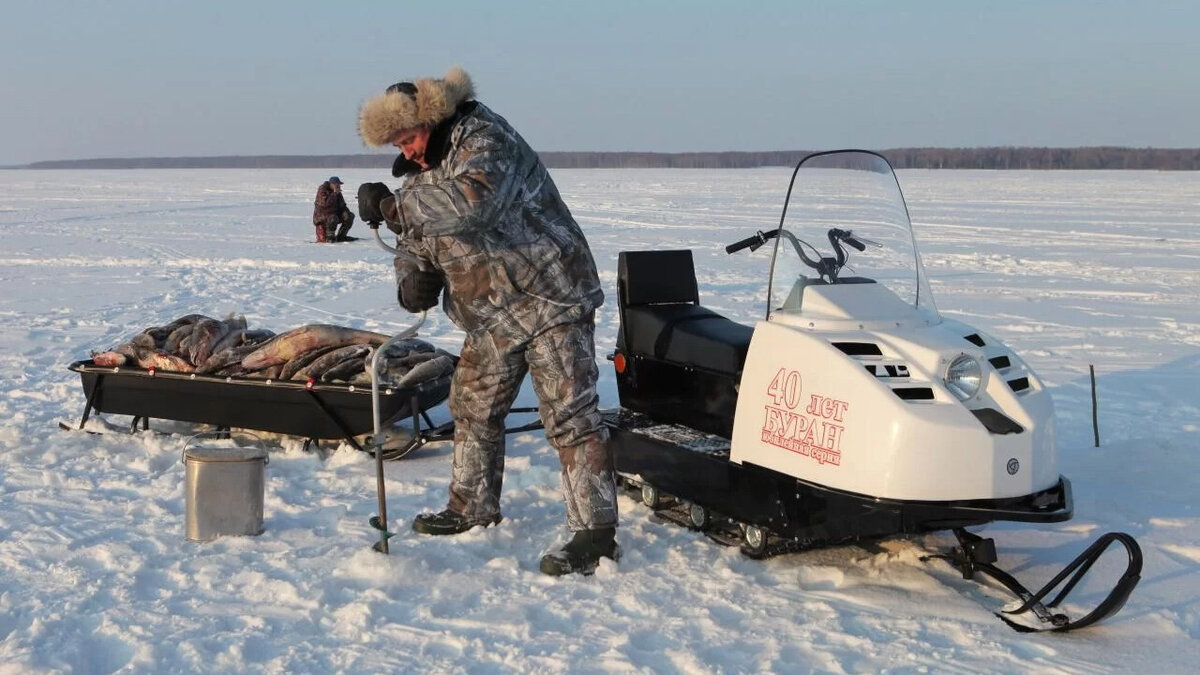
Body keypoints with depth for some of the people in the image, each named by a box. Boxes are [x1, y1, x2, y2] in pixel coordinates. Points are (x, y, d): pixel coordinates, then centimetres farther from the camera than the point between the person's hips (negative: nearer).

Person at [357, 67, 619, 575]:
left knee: (568, 413, -12)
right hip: (491, 315, 10)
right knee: (473, 406, 17)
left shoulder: (485, 139, -18)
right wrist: (413, 280, -9)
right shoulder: (423, 169, 11)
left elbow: (475, 200, -39)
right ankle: (473, 506, 35)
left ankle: (595, 531, -10)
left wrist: (401, 207, -28)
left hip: (548, 299, -9)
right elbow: (416, 243, 14)